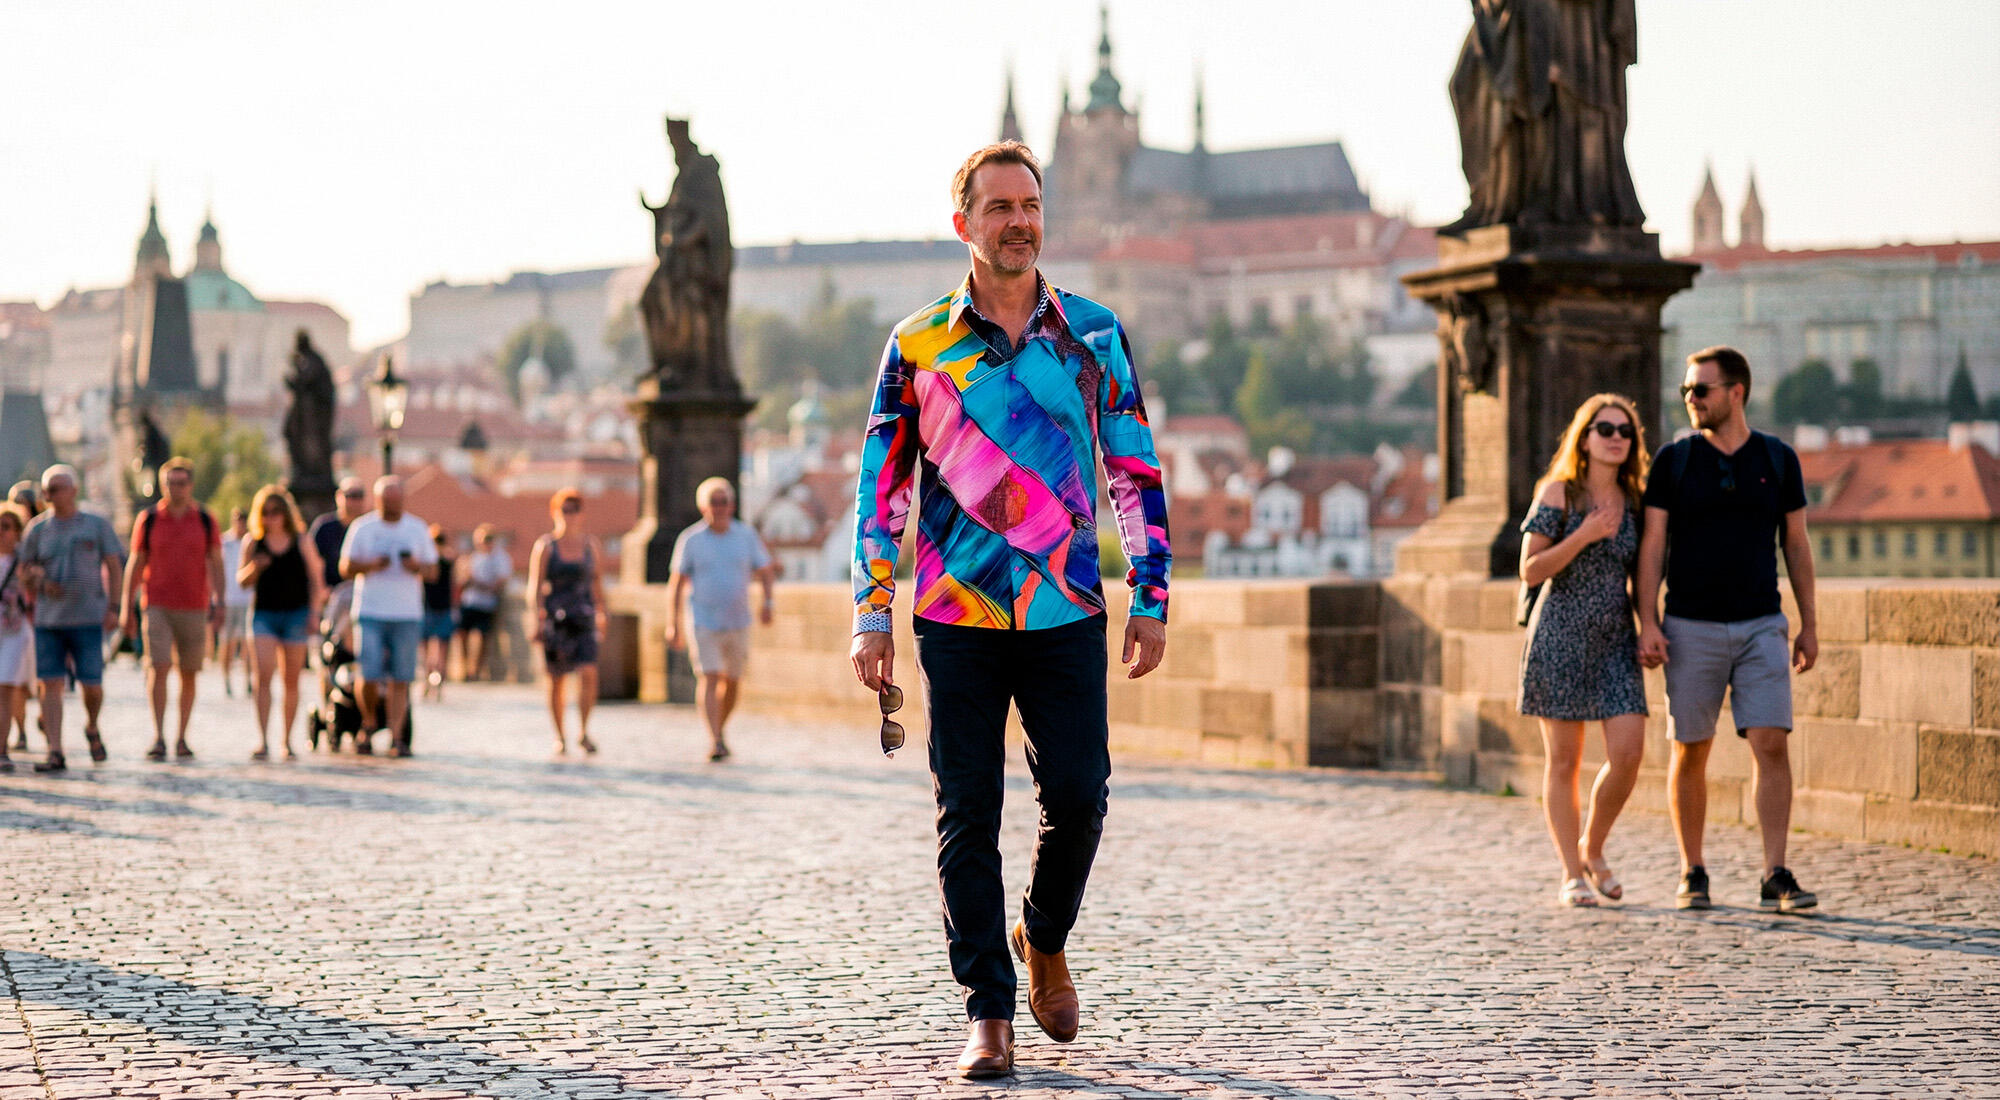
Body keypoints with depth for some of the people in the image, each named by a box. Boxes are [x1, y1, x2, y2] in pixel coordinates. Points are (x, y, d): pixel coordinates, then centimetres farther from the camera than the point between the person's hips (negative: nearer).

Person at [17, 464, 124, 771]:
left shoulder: (97, 525, 3)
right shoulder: (37, 529, 8)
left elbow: (114, 568, 5)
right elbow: (24, 567, 15)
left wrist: (114, 607, -5)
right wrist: (40, 581, -7)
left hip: (88, 618, -2)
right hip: (48, 619, 2)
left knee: (92, 685, -3)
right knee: (51, 684, -5)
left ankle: (92, 728, 28)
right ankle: (55, 752, -5)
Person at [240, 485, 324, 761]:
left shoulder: (301, 542, 2)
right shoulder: (253, 543, 3)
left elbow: (315, 579, 5)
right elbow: (242, 580, 7)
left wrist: (314, 612, -5)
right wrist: (254, 568, -15)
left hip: (296, 614, 0)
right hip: (263, 615, 0)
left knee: (291, 681, 5)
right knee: (262, 677, -14)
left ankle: (286, 738, 18)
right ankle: (262, 740, -19)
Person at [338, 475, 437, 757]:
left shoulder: (418, 529, 10)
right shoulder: (362, 528, 6)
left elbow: (433, 570, 12)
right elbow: (345, 567, 5)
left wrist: (417, 566, -10)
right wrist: (370, 565, -14)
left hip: (407, 614, 1)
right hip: (370, 612, -1)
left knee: (400, 679, -3)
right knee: (370, 675, -10)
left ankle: (395, 736, 0)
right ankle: (369, 726, 13)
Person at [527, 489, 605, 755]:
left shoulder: (590, 544, 7)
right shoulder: (545, 546, -2)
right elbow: (535, 585, -6)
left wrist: (601, 613, 17)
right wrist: (538, 619, -15)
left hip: (583, 618, 2)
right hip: (554, 619, -2)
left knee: (588, 673, -16)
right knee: (556, 680, 4)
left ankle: (583, 731, -5)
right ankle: (559, 737, 16)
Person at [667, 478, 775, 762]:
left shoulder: (746, 535, 3)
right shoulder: (690, 540, -3)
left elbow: (766, 573, 9)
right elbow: (677, 583, 0)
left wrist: (767, 603, -9)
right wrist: (673, 624, -5)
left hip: (738, 622, 3)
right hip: (704, 622, -3)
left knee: (731, 683, 11)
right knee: (709, 678, -15)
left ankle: (720, 730, 33)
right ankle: (714, 741, -20)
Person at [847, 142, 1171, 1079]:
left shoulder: (1094, 334, 6)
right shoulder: (918, 345, 3)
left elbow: (1136, 471, 10)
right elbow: (881, 485, 5)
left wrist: (1151, 596, 5)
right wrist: (871, 616, 0)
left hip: (1067, 614, 1)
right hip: (956, 616, 0)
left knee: (1077, 794, -5)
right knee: (969, 814, -1)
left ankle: (1045, 941, 25)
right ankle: (988, 1012, 7)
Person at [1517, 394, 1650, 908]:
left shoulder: (1633, 501, 10)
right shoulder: (1558, 493, -3)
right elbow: (1530, 570, -8)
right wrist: (1585, 535, -16)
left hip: (1616, 640, 4)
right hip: (1561, 635, -4)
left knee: (1628, 753, -9)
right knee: (1563, 759, 0)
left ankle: (1593, 848, 16)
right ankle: (1572, 875, 9)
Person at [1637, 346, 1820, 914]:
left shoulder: (1778, 459, 4)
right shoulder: (1673, 460, 1)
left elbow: (1796, 544, 10)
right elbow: (1652, 544, -1)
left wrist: (1810, 624, 7)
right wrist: (1647, 623, -10)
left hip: (1761, 626, 1)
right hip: (1691, 629, 0)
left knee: (1771, 744, -10)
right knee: (1690, 753, 4)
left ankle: (1775, 877, -10)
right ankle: (1692, 873, 15)